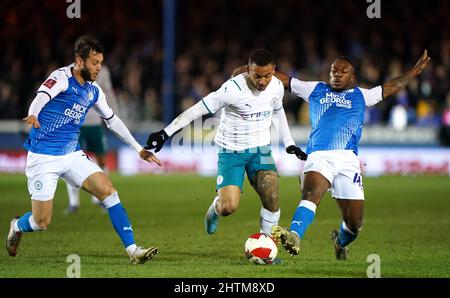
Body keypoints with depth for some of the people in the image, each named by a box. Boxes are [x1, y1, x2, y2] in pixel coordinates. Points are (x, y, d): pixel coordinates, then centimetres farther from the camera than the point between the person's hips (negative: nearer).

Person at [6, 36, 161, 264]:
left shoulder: (94, 91, 7)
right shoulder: (62, 78, -13)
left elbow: (112, 120, 21)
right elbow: (41, 96, -32)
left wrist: (138, 148, 22)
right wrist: (33, 116, -55)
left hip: (72, 155, 6)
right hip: (43, 157, -6)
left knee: (108, 191, -13)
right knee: (42, 222, -4)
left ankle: (132, 250, -13)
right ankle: (17, 226, 32)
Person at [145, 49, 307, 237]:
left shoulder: (277, 87, -6)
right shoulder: (233, 89, -24)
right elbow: (197, 110, -18)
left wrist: (289, 144, 22)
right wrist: (165, 133, -19)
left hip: (260, 149, 4)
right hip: (231, 151, -4)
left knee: (272, 198, -19)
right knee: (228, 207, -16)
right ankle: (215, 208, 21)